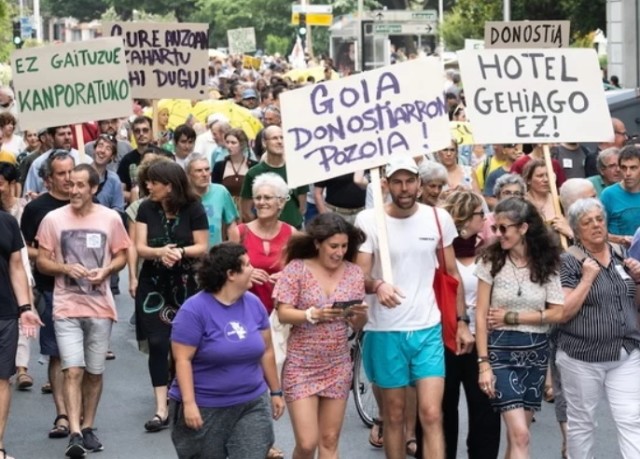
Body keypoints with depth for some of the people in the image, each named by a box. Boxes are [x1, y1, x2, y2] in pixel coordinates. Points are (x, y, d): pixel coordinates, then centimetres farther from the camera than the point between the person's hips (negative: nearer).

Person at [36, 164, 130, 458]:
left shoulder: (111, 218, 0)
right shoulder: (53, 219, -3)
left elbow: (122, 256, 10)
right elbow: (41, 261, 1)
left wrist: (106, 270, -10)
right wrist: (66, 268, -17)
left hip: (100, 306, 2)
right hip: (66, 307, -2)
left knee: (94, 372, 10)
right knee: (73, 370, -11)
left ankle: (88, 428, 24)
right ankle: (75, 434, -14)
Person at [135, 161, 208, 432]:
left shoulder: (193, 209, -7)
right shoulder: (146, 209, 0)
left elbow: (202, 247, -5)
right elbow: (140, 248, -5)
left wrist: (180, 251, -23)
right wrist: (160, 251, -25)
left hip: (184, 285, -2)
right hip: (153, 285, 2)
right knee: (157, 344, -5)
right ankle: (161, 409, -3)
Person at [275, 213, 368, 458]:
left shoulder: (354, 272, 2)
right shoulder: (297, 268, -7)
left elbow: (357, 325, 4)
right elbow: (283, 314, -12)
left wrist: (361, 314, -19)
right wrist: (313, 314, -28)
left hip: (338, 368, 3)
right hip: (301, 367, -3)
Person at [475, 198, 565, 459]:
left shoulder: (547, 264, -1)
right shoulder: (491, 261, -6)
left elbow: (557, 313, -4)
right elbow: (481, 316, -6)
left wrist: (511, 317, -10)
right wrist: (483, 362, -11)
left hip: (535, 351, 3)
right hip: (501, 350, -3)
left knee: (517, 433, 8)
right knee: (520, 435, -11)